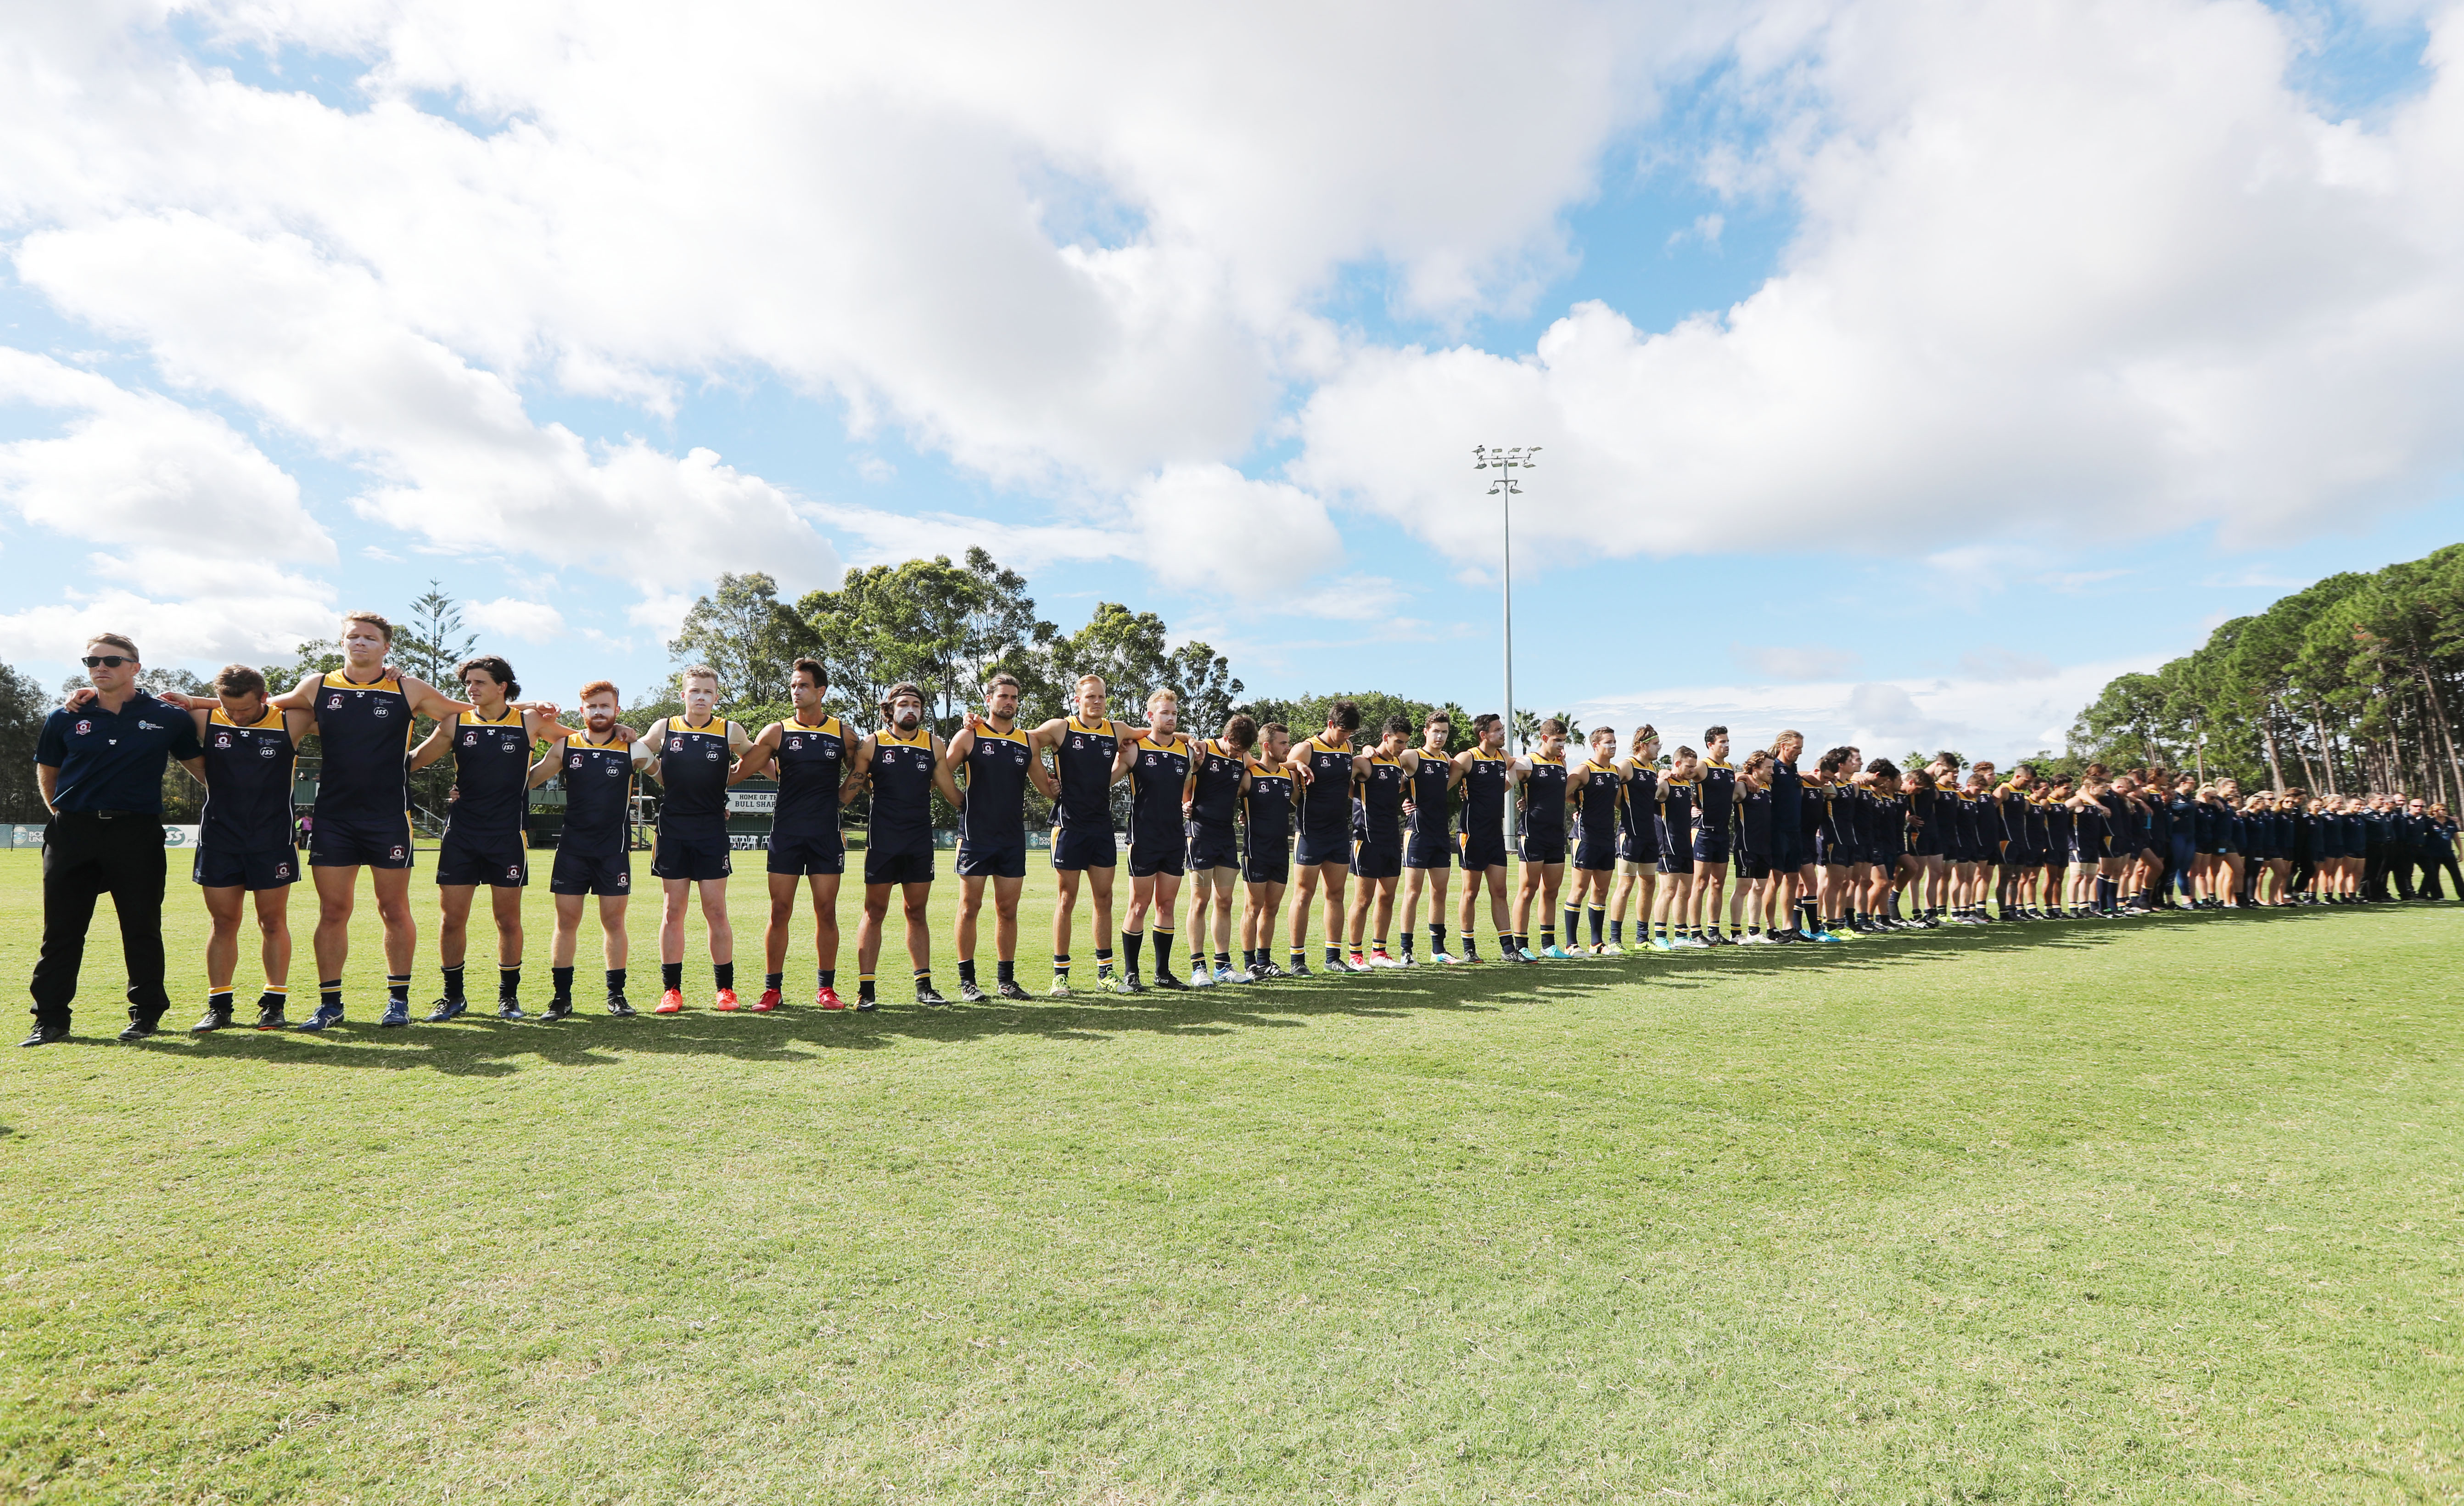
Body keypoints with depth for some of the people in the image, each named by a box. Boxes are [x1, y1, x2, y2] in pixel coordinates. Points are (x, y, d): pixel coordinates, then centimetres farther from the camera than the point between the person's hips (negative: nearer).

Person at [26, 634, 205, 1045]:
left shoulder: (168, 718, 3)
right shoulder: (65, 719, 6)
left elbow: (198, 765, 13)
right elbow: (47, 774, 18)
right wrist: (63, 813, 14)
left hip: (137, 833, -2)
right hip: (72, 831, 2)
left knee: (142, 928, 3)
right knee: (61, 930, 5)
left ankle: (146, 1012, 14)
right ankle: (50, 1019, 14)